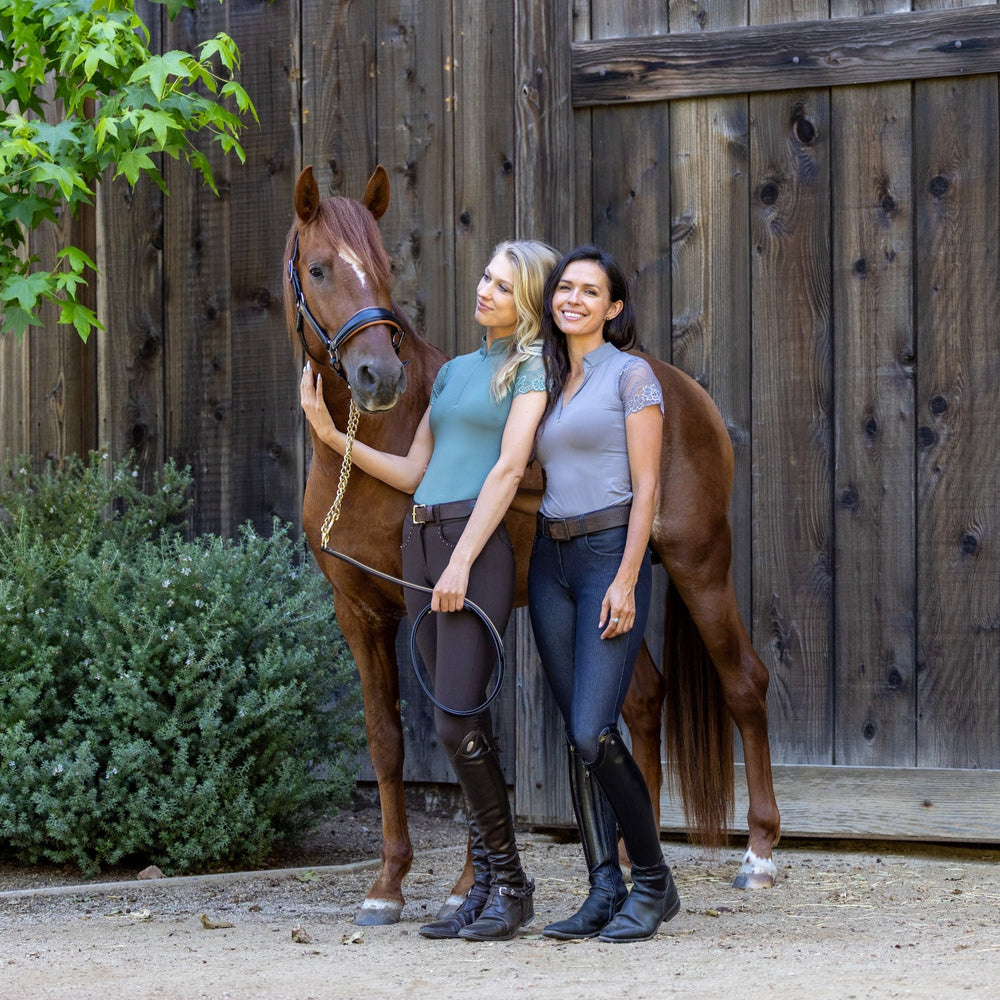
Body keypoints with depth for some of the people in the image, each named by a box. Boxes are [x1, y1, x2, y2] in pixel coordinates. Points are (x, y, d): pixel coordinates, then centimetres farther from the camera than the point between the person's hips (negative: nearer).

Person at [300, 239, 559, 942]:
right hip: (421, 541, 7)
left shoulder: (531, 368, 0)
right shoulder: (455, 370, 22)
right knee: (461, 723, 6)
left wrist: (461, 563, -17)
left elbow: (509, 468, -10)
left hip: (478, 542, -7)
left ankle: (509, 883, -4)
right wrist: (333, 435, 9)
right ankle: (489, 886, 9)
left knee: (458, 718, -15)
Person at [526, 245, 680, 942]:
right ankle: (605, 892, 8)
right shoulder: (549, 381, 17)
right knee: (578, 737, 4)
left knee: (594, 733, -15)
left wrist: (625, 580, -17)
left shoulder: (630, 374, -3)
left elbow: (646, 487, -9)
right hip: (550, 562, 7)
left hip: (610, 553, -7)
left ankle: (654, 881, 0)